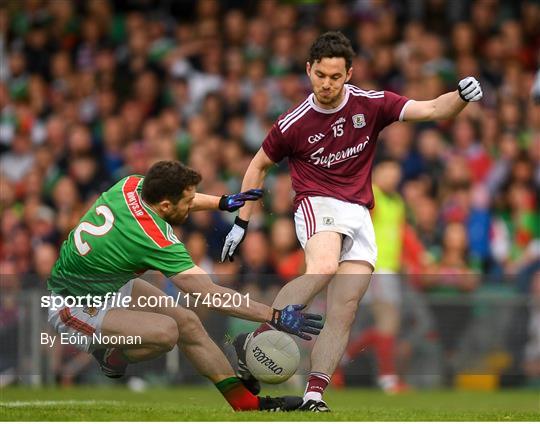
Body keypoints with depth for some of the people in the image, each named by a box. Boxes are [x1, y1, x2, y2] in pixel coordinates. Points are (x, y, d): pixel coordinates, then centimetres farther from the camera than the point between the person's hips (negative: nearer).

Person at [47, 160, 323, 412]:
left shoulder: (131, 186, -12)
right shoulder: (155, 241, -34)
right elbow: (211, 296, -32)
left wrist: (222, 202, 15)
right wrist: (274, 317, -30)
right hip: (74, 309, -10)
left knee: (187, 323, 2)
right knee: (166, 332, -31)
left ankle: (246, 401, 6)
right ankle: (110, 358, 0)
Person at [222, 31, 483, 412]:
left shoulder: (371, 105, 2)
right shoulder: (293, 124, -2)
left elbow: (431, 110, -3)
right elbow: (258, 166, 13)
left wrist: (461, 97, -25)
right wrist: (241, 222, 13)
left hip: (359, 216, 4)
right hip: (318, 206, -4)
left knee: (344, 313, -9)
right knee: (324, 267, -35)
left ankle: (314, 394, -12)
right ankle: (254, 342, -31)